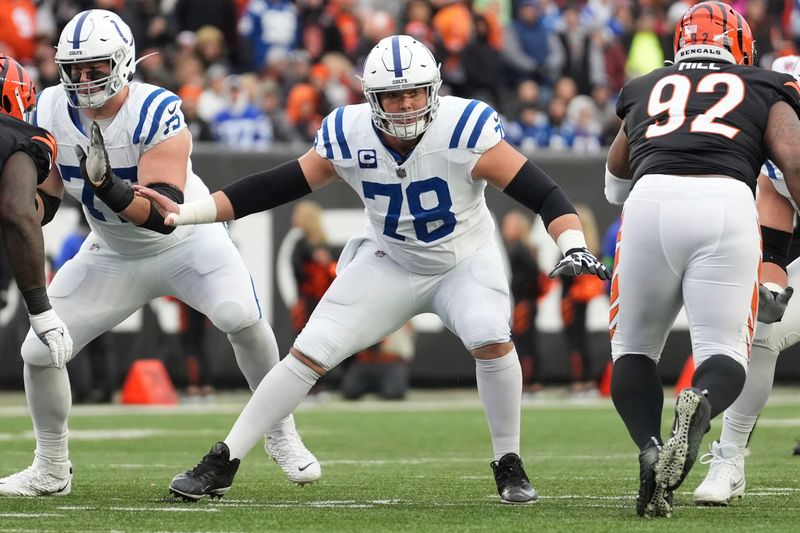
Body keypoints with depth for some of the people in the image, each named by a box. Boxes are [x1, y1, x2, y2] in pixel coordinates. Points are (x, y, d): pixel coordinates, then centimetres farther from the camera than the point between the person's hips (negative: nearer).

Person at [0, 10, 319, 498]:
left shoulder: (157, 114, -29)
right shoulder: (53, 111, -13)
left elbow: (164, 213, -35)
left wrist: (107, 186, -50)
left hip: (189, 242, -4)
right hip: (113, 254, 5)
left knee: (242, 318, -29)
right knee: (39, 351, -5)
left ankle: (281, 436, -7)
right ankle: (51, 470, 17)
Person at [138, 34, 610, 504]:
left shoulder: (464, 130, -28)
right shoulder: (349, 137, -18)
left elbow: (539, 190, -28)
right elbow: (278, 187, -9)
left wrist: (574, 247, -44)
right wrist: (185, 214, -14)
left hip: (465, 260, -2)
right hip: (391, 264, 3)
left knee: (491, 341, -29)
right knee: (310, 353, -6)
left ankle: (509, 466, -8)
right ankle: (224, 462, 3)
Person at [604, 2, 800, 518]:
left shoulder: (645, 91, 31)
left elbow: (615, 184, 45)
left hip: (650, 203, 1)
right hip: (728, 205, -1)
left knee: (634, 350, 16)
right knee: (724, 353, 4)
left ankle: (651, 448, -12)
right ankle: (700, 403, -31)